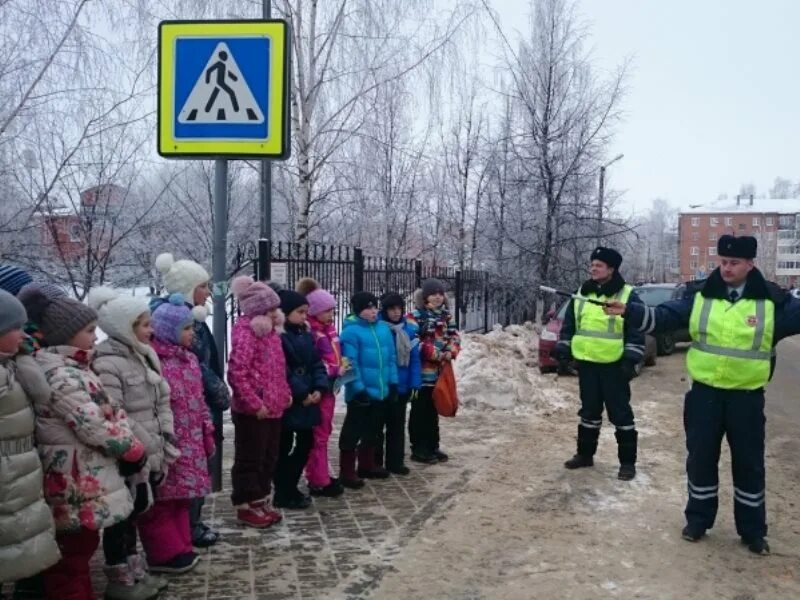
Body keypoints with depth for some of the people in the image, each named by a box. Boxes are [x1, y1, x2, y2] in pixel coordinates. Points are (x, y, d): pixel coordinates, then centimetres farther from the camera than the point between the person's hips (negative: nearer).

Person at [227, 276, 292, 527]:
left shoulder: (269, 331, 13)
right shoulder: (245, 333, -16)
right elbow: (237, 374, -23)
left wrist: (285, 394, 14)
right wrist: (255, 404, -23)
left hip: (273, 407, 9)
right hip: (252, 411, -9)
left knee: (269, 457, 17)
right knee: (250, 459, 2)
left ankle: (261, 501, 29)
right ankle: (246, 506, 14)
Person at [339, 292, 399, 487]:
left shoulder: (384, 328, 6)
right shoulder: (351, 331, -14)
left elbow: (391, 358, 12)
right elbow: (351, 364, -17)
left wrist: (393, 383, 9)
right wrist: (358, 388, -19)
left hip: (381, 391, 7)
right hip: (361, 393, -7)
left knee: (372, 431, 19)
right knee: (353, 432, 1)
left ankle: (367, 465, 33)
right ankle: (347, 472, 8)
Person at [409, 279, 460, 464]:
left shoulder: (446, 315, 11)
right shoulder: (415, 316, -10)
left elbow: (454, 335, 9)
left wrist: (451, 352, -12)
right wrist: (435, 354, -18)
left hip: (440, 372, 7)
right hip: (421, 372, -6)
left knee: (433, 411, 15)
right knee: (420, 411, 1)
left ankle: (433, 447, 24)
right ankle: (418, 449, 8)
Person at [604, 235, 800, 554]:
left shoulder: (772, 300, -6)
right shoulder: (700, 296, -1)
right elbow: (663, 317, -5)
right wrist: (628, 311, -18)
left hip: (747, 397, -1)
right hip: (704, 392, 1)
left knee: (749, 463, 9)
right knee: (700, 458, 9)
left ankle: (753, 530, 24)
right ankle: (698, 519, 27)